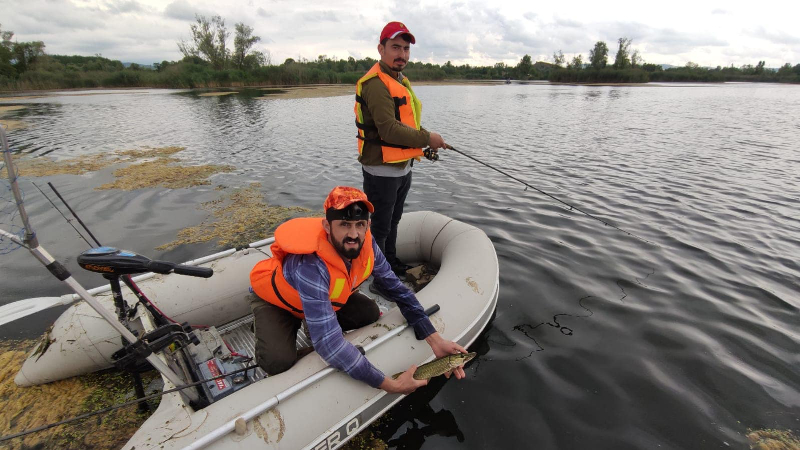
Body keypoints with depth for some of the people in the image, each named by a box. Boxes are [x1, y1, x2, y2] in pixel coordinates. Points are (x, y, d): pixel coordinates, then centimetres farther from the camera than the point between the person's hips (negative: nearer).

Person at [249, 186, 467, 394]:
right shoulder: (310, 266, -43)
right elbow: (330, 344, -44)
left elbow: (397, 289, -15)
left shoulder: (364, 243, -25)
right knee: (279, 360, -29)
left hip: (327, 296, 6)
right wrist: (391, 385, -41)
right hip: (275, 299, -5)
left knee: (370, 313, -13)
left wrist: (435, 340, -23)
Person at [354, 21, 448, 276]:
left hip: (402, 167, 10)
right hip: (382, 170, -10)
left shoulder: (400, 81, 15)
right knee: (379, 227, 4)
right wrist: (427, 139, -18)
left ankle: (391, 263, 41)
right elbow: (389, 130, -27)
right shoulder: (376, 83, -18)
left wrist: (426, 137, 7)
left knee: (392, 221, 23)